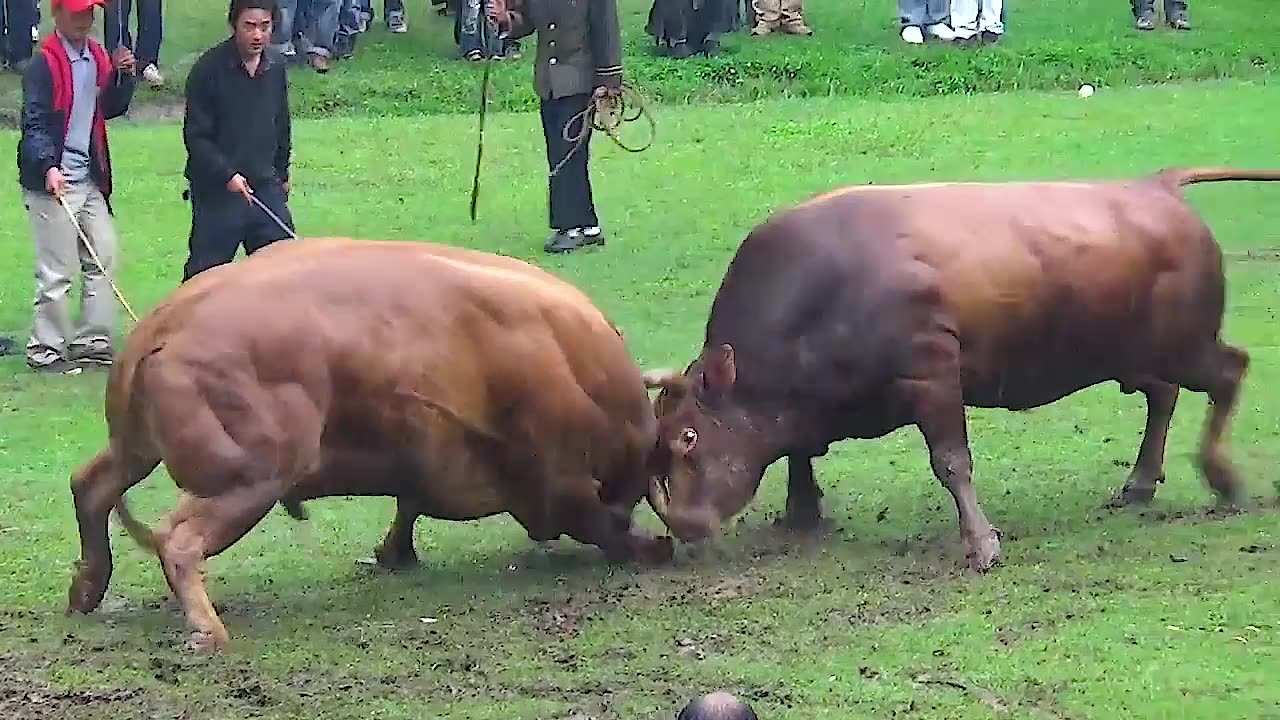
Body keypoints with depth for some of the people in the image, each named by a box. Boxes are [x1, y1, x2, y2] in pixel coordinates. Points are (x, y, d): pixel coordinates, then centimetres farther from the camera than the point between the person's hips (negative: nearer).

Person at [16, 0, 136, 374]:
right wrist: (48, 166, -33)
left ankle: (92, 342, 21)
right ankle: (47, 351, 3)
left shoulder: (98, 57, 10)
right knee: (57, 269, -6)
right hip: (51, 181, -8)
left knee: (103, 258, 11)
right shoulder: (44, 64, -13)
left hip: (90, 178, 8)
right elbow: (34, 122, -18)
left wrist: (123, 76, -3)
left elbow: (111, 109, 16)